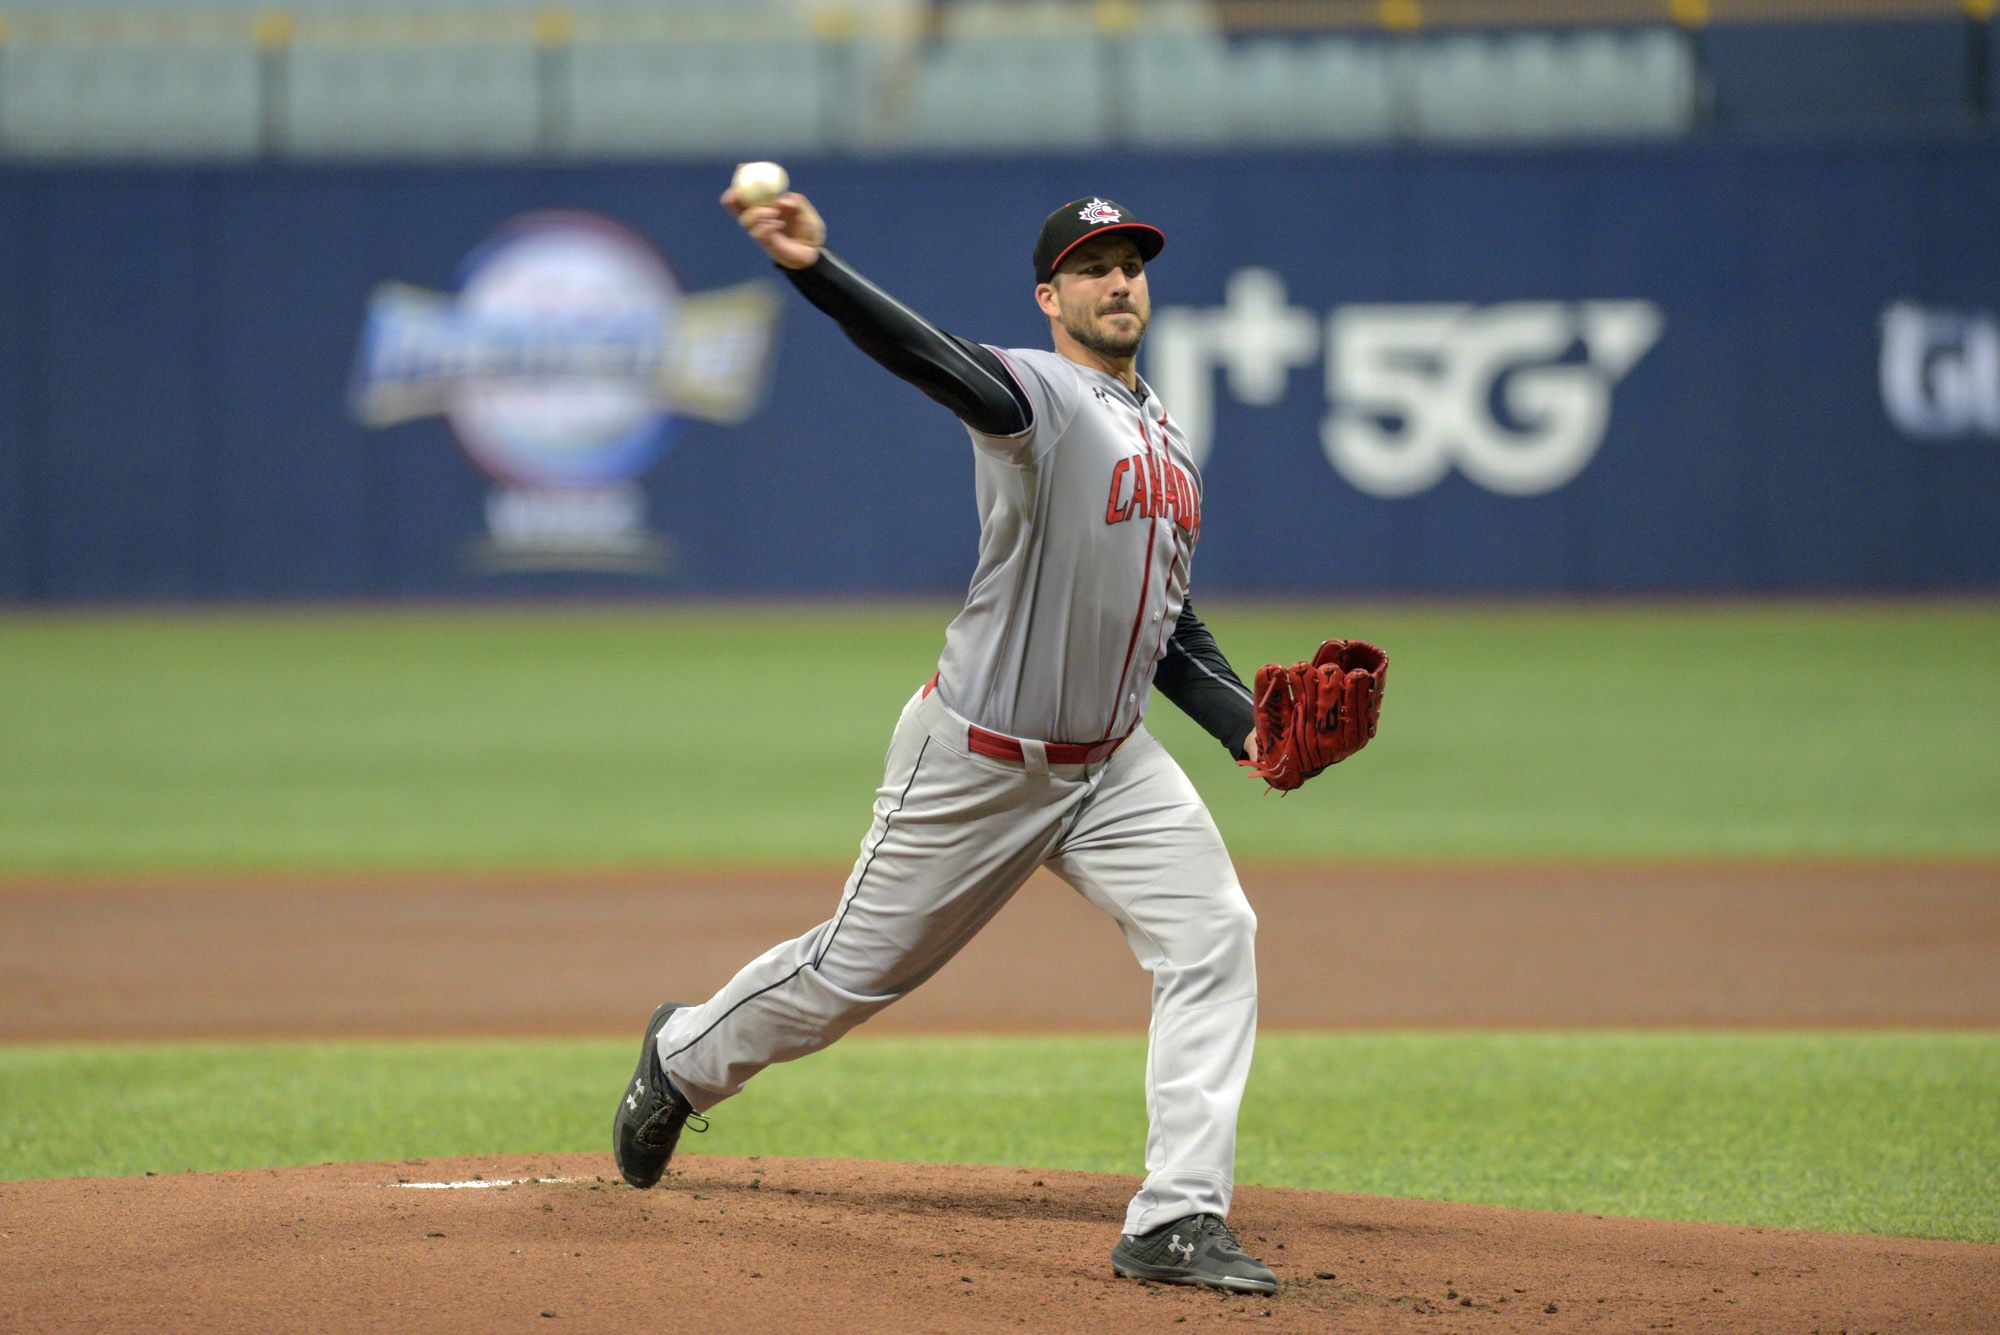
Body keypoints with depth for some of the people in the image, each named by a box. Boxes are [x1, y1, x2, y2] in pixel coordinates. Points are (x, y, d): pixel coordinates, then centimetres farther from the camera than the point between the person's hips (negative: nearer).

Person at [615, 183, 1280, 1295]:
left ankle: (1179, 1222, -15)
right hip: (975, 763, -6)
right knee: (855, 972, 7)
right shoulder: (1035, 395, -13)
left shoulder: (1170, 443, 11)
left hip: (1111, 764, 6)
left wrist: (1245, 725, 1)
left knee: (1214, 935, -14)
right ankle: (686, 1057, 37)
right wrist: (815, 269, -54)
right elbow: (926, 356, -35)